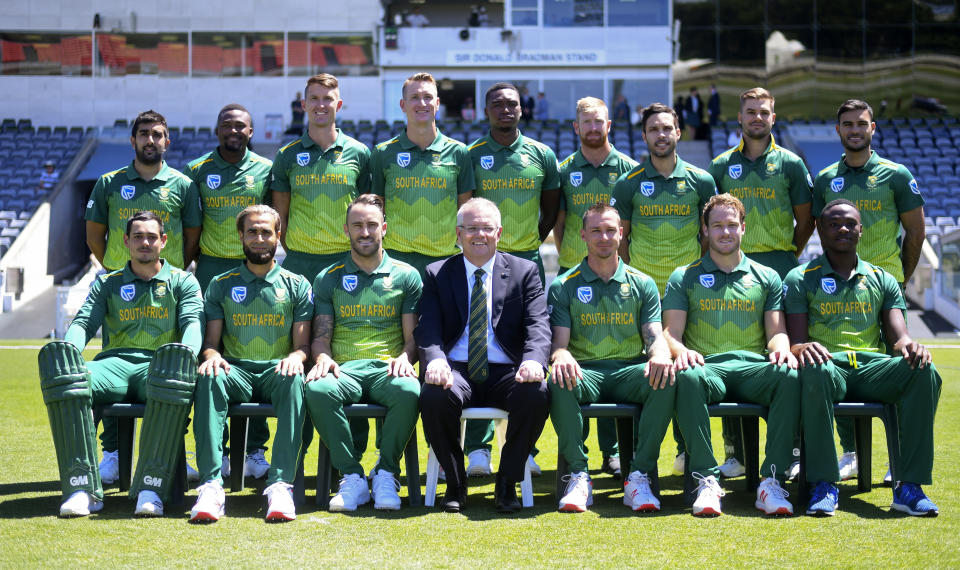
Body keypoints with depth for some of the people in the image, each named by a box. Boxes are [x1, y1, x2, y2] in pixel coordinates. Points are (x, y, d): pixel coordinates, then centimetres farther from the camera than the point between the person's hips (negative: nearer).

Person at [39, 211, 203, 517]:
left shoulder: (183, 282, 19)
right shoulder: (107, 284, 26)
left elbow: (192, 323, 3)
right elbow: (84, 322, 12)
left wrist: (185, 358, -21)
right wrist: (70, 356, -12)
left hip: (158, 368, -2)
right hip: (114, 364, 2)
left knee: (176, 366, -41)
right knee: (57, 362, -32)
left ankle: (152, 487, -39)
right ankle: (82, 487, -37)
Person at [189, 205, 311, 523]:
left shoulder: (296, 285, 14)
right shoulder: (221, 285, 16)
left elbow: (303, 343, 8)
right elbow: (211, 340, 11)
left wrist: (296, 357, -17)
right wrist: (212, 356, -14)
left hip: (276, 370, -1)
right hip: (236, 370, 1)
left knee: (294, 379, -37)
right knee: (209, 378, -35)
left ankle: (281, 484, -43)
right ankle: (211, 484, -42)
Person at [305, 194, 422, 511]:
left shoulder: (406, 276, 15)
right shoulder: (328, 279, 17)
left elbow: (413, 336, 10)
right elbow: (320, 336, 12)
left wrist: (405, 357, -13)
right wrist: (323, 358, -12)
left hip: (387, 370, -1)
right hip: (344, 370, 1)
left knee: (410, 391, -36)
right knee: (316, 390, -35)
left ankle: (386, 473, -17)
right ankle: (352, 477, -22)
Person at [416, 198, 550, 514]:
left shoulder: (524, 271, 11)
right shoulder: (437, 274, 12)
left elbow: (538, 325, -2)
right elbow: (427, 329, -1)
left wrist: (534, 361, -26)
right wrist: (435, 360, -25)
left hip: (506, 372, 0)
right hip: (456, 370, 0)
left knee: (537, 394, -33)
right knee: (434, 395, -34)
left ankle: (507, 483, -12)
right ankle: (455, 483, -10)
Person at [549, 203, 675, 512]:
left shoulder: (642, 284, 14)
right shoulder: (564, 287, 10)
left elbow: (655, 336, 4)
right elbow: (558, 341, 1)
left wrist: (660, 356, -22)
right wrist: (561, 356, -26)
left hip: (630, 371, 1)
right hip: (585, 372, -1)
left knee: (665, 378, -32)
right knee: (559, 381, -36)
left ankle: (640, 476, -26)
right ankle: (578, 475, -26)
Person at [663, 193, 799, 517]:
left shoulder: (766, 278, 23)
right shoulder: (684, 278, 18)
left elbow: (777, 331, 14)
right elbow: (671, 332, 8)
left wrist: (782, 348, -12)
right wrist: (681, 351, -17)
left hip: (754, 369, 1)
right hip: (707, 366, -1)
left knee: (790, 376, -34)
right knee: (688, 377, -39)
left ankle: (773, 481, -33)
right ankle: (707, 479, -38)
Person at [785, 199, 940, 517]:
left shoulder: (882, 280, 21)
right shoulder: (801, 280, 13)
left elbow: (898, 336, 9)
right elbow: (796, 341, 2)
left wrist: (908, 345, -18)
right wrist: (803, 348, -25)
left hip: (873, 368, 3)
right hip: (829, 363, -2)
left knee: (923, 370, -30)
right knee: (815, 370, -41)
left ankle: (909, 485, -31)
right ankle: (824, 484, -35)